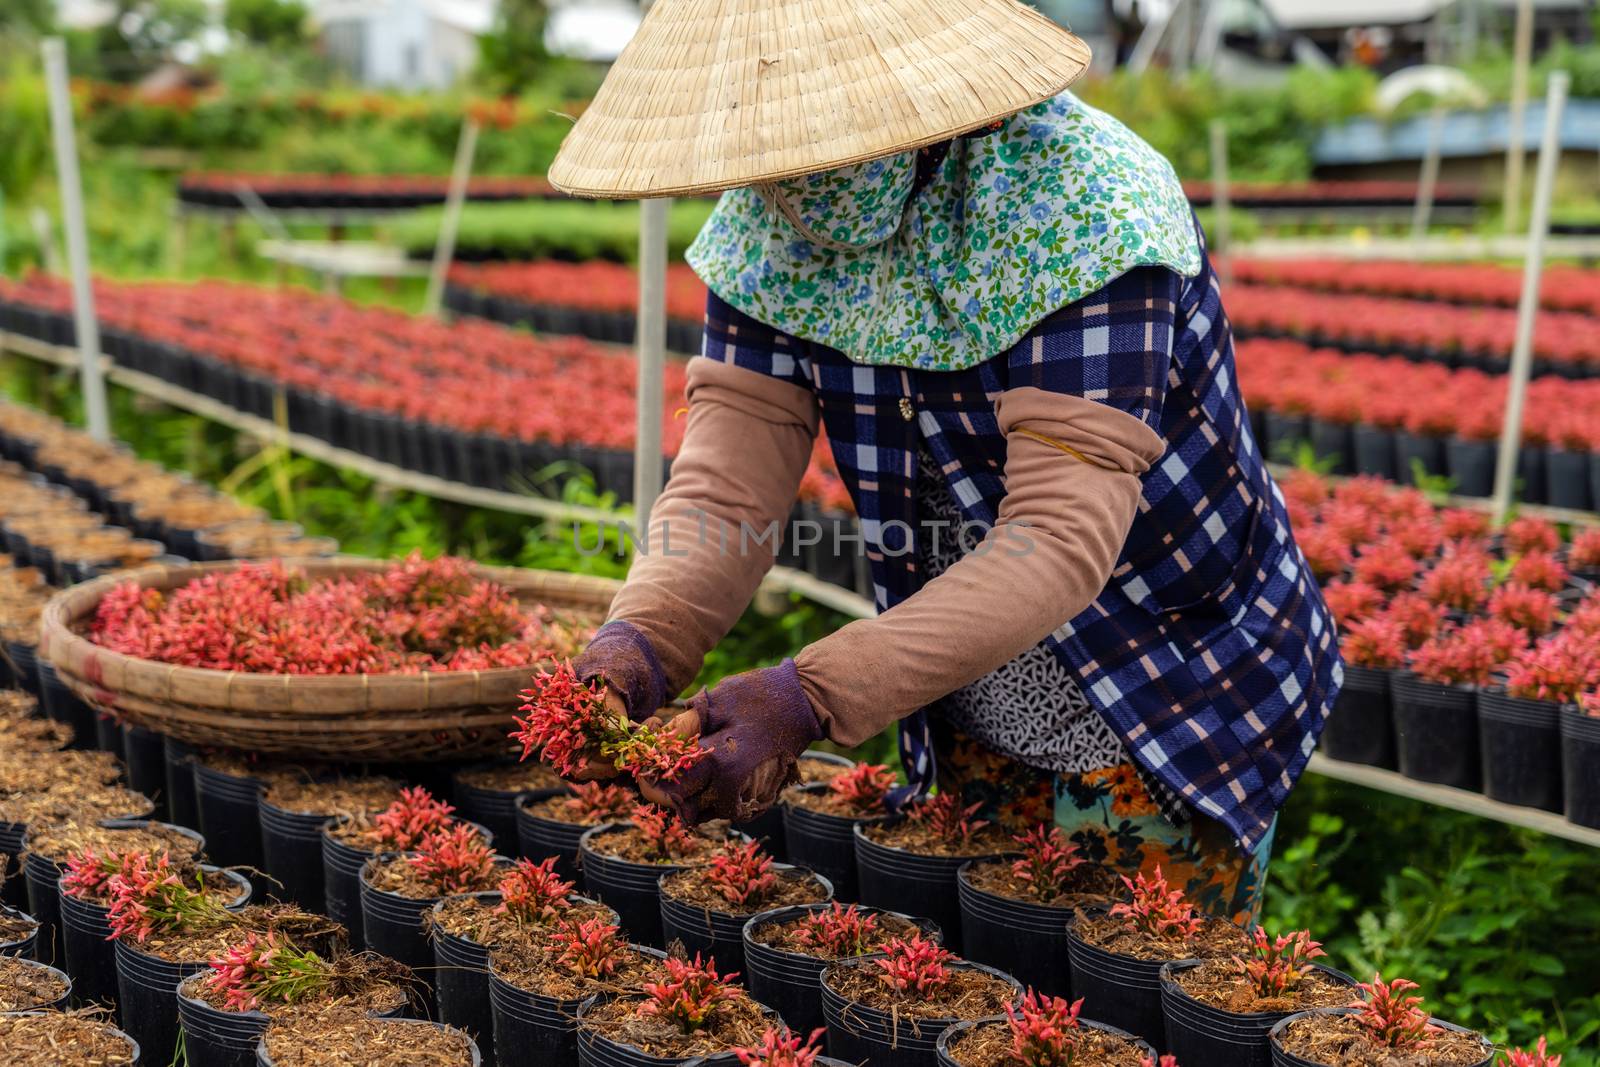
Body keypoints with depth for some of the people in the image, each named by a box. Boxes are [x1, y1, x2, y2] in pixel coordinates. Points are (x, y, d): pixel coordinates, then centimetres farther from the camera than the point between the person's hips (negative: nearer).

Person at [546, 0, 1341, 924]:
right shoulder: (762, 225, -8)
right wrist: (642, 639, -34)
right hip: (974, 731, 6)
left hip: (1179, 714, -5)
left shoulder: (1082, 199, -27)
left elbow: (1063, 537, -35)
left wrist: (811, 697, -43)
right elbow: (728, 486, -13)